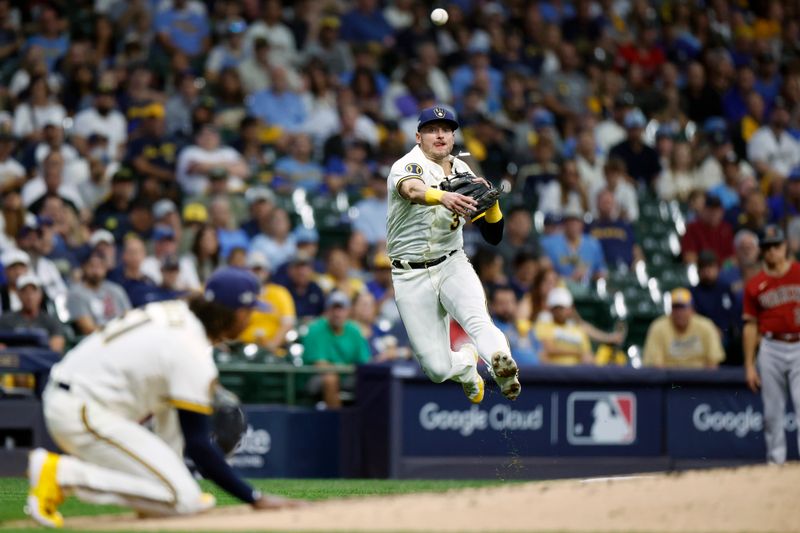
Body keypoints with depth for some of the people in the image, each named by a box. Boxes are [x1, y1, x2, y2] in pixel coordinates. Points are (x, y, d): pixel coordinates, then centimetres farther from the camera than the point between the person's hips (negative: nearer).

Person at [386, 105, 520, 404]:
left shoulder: (463, 173, 7)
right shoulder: (407, 166, -10)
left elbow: (493, 237, 8)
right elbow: (412, 190, -38)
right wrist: (443, 197, -59)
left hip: (452, 264, 3)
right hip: (411, 276, -3)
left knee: (476, 318, -32)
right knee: (438, 369, -4)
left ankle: (501, 363, -60)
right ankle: (466, 363, 30)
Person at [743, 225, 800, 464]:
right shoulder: (755, 285, 7)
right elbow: (750, 326, 9)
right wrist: (749, 365, 5)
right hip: (770, 349, 2)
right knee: (772, 410, 4)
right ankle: (775, 460, 12)